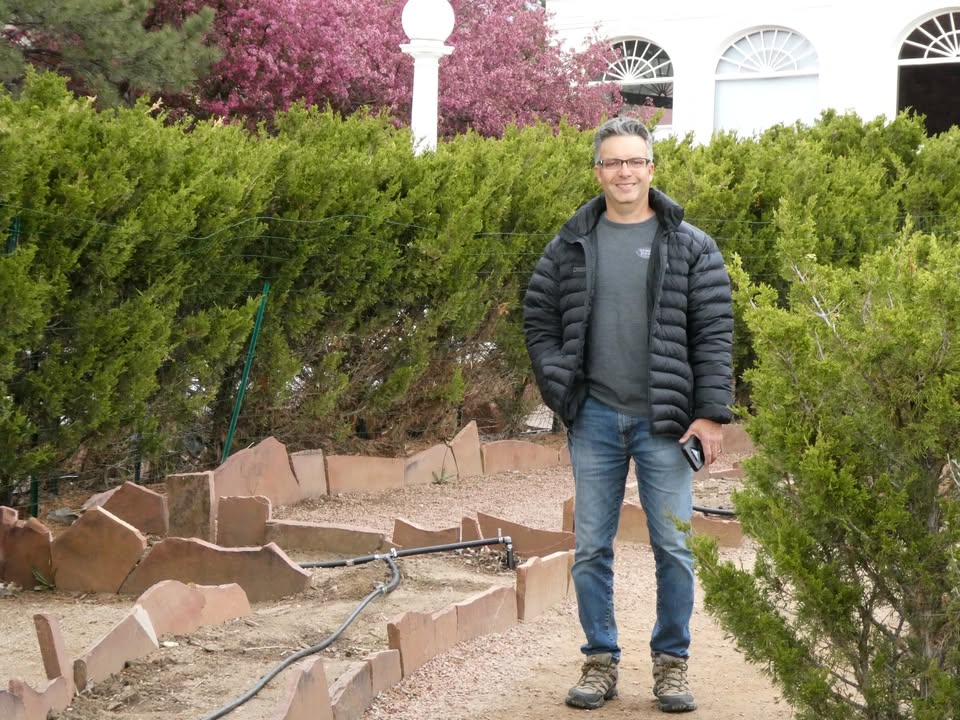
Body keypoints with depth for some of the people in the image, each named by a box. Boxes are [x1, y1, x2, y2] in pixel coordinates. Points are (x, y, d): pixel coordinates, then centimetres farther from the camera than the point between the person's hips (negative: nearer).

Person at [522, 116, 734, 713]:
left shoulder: (690, 247, 0)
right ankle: (601, 662, 17)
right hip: (596, 418, 2)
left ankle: (672, 663, 14)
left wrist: (711, 413, -8)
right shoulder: (571, 246, 6)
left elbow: (714, 332, -2)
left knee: (675, 548, 1)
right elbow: (540, 319, 12)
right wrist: (559, 387, 0)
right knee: (591, 548, 6)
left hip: (664, 422, -2)